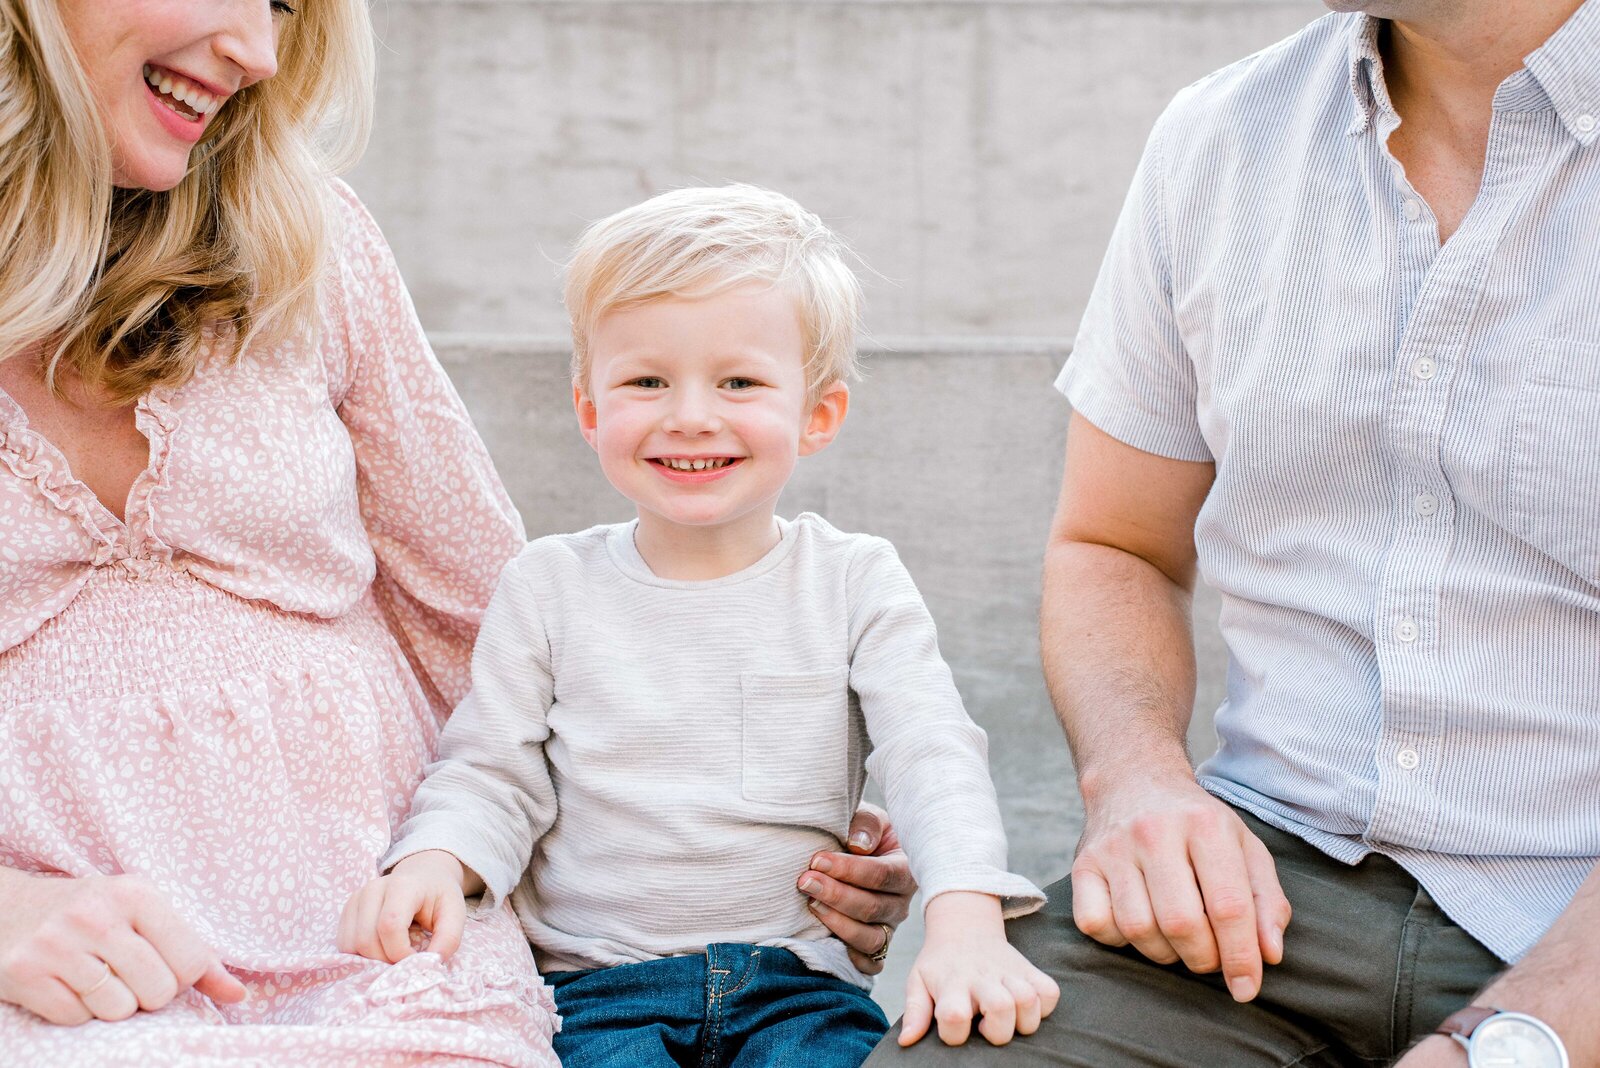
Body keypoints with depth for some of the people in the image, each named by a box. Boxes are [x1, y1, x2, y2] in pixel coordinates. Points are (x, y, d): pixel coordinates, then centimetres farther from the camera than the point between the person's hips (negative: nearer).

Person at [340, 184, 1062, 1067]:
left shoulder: (854, 583, 4)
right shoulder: (549, 587, 7)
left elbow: (935, 761, -5)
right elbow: (492, 773, 7)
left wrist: (966, 921, -23)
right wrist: (434, 860, -17)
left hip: (796, 984, 1)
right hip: (600, 985, 0)